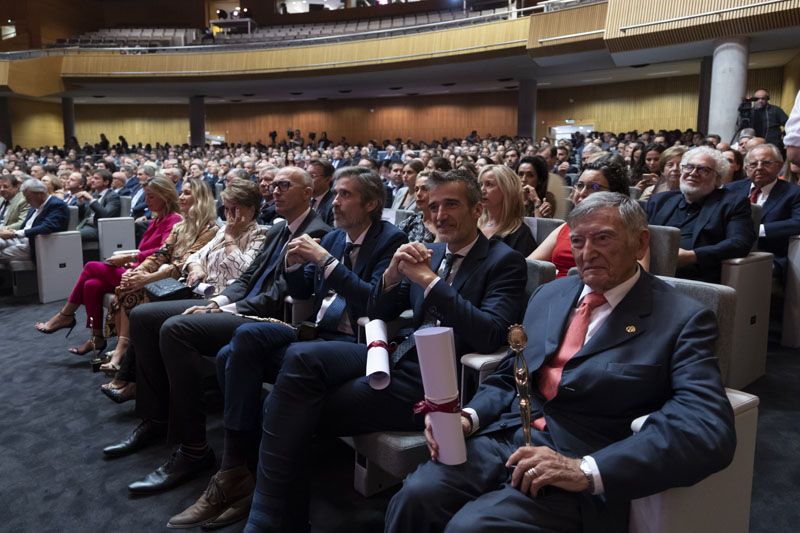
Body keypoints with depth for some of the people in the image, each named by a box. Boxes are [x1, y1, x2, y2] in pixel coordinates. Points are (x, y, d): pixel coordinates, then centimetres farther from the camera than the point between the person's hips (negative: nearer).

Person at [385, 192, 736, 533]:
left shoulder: (682, 320, -4)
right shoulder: (550, 294, 14)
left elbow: (709, 431, -17)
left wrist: (587, 470, -25)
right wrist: (469, 416, -3)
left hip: (581, 470, -5)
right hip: (505, 438, 5)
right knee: (416, 496, -19)